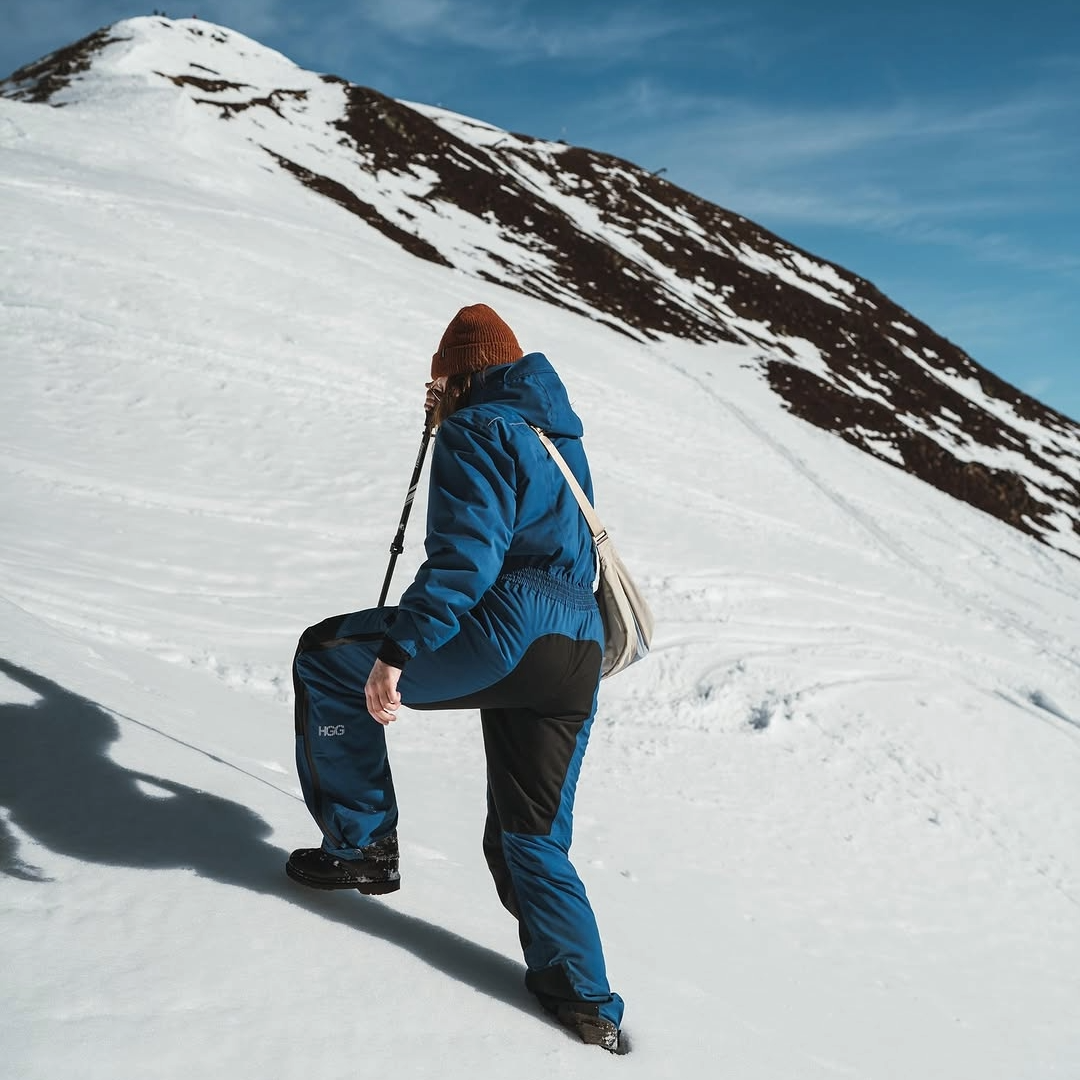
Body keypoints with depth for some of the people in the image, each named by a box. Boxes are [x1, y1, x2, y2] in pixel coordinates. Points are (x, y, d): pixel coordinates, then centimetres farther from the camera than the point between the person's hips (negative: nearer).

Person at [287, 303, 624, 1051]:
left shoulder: (477, 430, -3)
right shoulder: (555, 434, 23)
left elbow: (465, 555, -19)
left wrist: (398, 649, -26)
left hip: (507, 634, -9)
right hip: (577, 656, 9)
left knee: (326, 658, 8)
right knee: (529, 838, 19)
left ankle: (363, 847, 10)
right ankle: (586, 1004, 17)